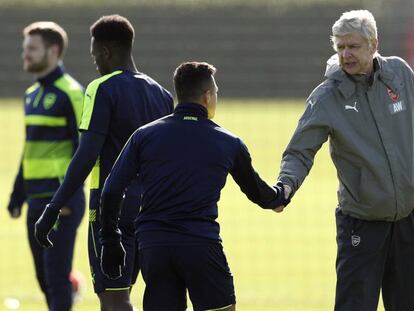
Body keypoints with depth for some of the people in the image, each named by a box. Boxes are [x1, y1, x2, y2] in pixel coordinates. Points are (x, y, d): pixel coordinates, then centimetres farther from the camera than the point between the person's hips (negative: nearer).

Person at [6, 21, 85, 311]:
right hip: (37, 200, 9)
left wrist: (69, 196, -21)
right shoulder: (32, 95, 16)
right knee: (44, 277, 11)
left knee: (56, 273, -9)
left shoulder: (70, 93, -10)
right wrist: (17, 197, 21)